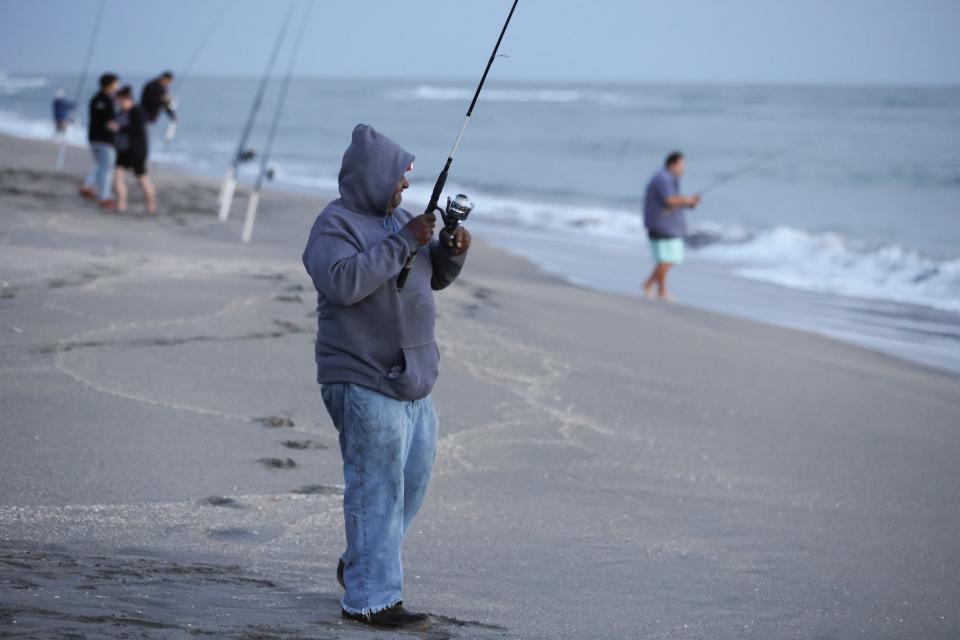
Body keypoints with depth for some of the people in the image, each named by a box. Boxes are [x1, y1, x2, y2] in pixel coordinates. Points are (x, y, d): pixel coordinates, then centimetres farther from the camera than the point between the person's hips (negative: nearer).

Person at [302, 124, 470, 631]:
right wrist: (404, 242, -27)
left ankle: (360, 565, 32)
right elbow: (345, 281, -29)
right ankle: (370, 598, -3)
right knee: (377, 489, -8)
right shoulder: (334, 226, -12)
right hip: (365, 381, -9)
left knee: (414, 478, 16)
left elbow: (435, 277, 21)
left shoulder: (394, 218, 15)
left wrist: (451, 252, -1)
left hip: (413, 380, 9)